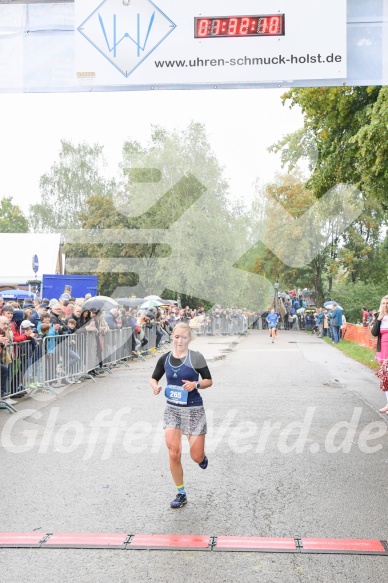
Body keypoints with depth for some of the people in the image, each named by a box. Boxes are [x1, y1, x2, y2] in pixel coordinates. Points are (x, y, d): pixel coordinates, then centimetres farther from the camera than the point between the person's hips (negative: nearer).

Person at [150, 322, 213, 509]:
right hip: (172, 409, 3)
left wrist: (196, 384, -22)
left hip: (193, 409, -3)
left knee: (196, 457, 0)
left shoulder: (196, 357, -9)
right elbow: (154, 378, 14)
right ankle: (181, 494, 16)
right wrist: (155, 386, -9)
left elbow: (209, 381, -2)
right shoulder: (165, 358, 1)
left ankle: (202, 457, 40)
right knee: (174, 454, -4)